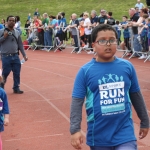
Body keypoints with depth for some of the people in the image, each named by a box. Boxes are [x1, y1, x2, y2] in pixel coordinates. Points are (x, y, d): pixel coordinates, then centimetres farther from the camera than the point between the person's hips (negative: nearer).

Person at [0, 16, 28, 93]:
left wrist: (24, 55, 8)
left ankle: (16, 88, 17)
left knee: (17, 73, 4)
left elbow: (20, 44, 13)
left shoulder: (17, 32, 10)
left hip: (15, 56, 4)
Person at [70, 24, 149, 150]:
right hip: (99, 136, 0)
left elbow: (136, 96, 10)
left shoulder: (127, 67, -1)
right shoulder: (86, 71, -7)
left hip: (125, 133, 1)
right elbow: (77, 101, -6)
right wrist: (75, 129, -15)